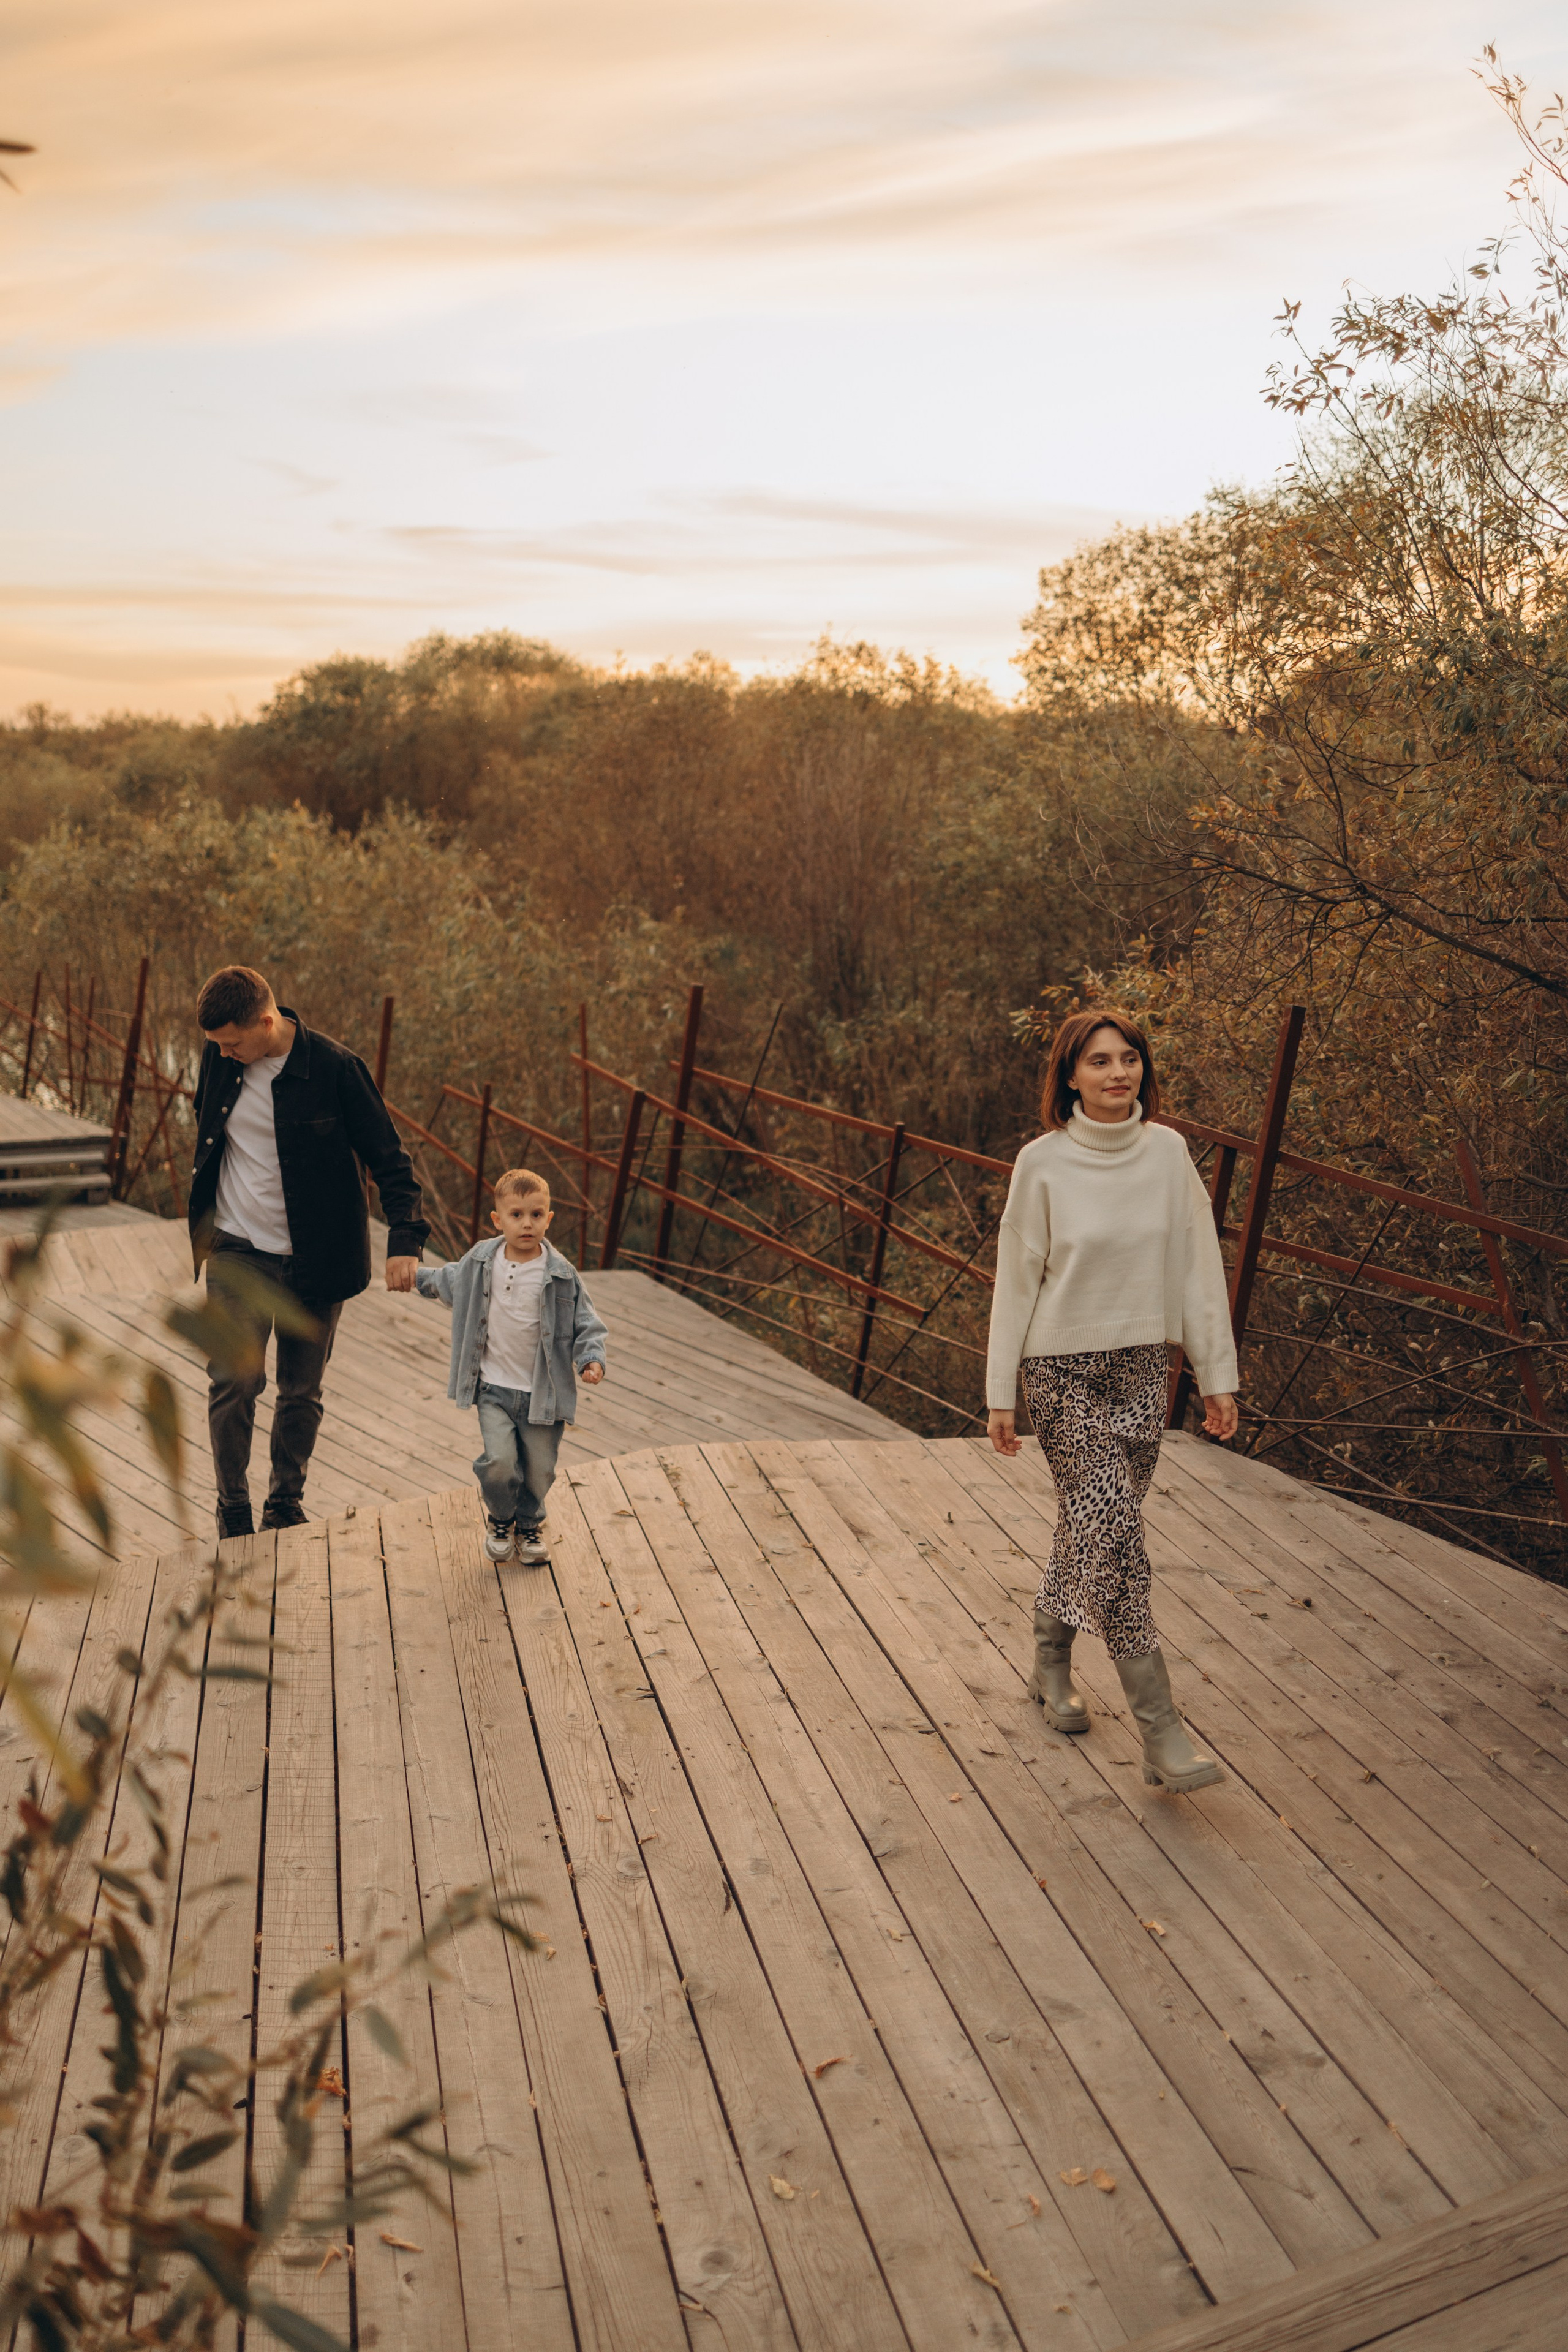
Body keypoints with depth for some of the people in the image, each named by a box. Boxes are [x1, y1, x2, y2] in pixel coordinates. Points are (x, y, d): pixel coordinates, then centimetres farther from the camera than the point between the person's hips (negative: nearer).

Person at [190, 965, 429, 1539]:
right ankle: (233, 1510, 14)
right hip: (237, 1251, 2)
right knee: (232, 1382, -5)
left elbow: (388, 1157, -10)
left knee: (301, 1391, 8)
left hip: (313, 1256, -2)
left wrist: (403, 1241, -21)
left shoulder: (335, 1068, -15)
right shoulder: (219, 1060, -2)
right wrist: (203, 1225, 19)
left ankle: (286, 1507, 27)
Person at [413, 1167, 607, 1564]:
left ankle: (529, 1524, 39)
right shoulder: (481, 1262, -1)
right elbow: (451, 1282, 23)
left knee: (539, 1468, 7)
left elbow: (586, 1324, -3)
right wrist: (418, 1277, 30)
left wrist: (591, 1359, -18)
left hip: (542, 1393, -1)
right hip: (494, 1387, 1)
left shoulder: (560, 1274, -9)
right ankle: (501, 1519, 18)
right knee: (499, 1462, -15)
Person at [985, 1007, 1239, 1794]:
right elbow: (1017, 1279, -4)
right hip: (1062, 1372, -4)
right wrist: (1000, 1394, -3)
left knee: (1091, 1525, 14)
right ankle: (1159, 1729, -7)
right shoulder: (1043, 1163, -9)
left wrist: (1217, 1374, 3)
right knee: (1114, 1530, -11)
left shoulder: (1168, 1152, -1)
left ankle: (1052, 1666, 37)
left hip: (1142, 1367, 4)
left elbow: (1198, 1265, 3)